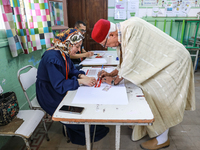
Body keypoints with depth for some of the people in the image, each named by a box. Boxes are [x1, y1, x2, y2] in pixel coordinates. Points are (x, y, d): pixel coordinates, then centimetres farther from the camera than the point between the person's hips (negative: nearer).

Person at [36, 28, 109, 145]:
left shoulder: (63, 53, 0)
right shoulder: (52, 58, -28)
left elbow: (72, 70, 6)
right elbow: (59, 85, -30)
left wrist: (82, 76, -13)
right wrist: (81, 81, -30)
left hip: (58, 90, 9)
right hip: (50, 96, -9)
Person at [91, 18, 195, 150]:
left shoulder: (132, 28, -27)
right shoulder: (122, 35, 1)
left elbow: (130, 61, -26)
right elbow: (126, 62, 9)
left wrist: (115, 80, -13)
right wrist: (111, 74, 1)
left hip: (173, 62, -9)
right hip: (163, 61, 9)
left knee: (157, 95, -7)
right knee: (147, 90, 8)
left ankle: (162, 139, 13)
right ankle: (149, 127, 27)